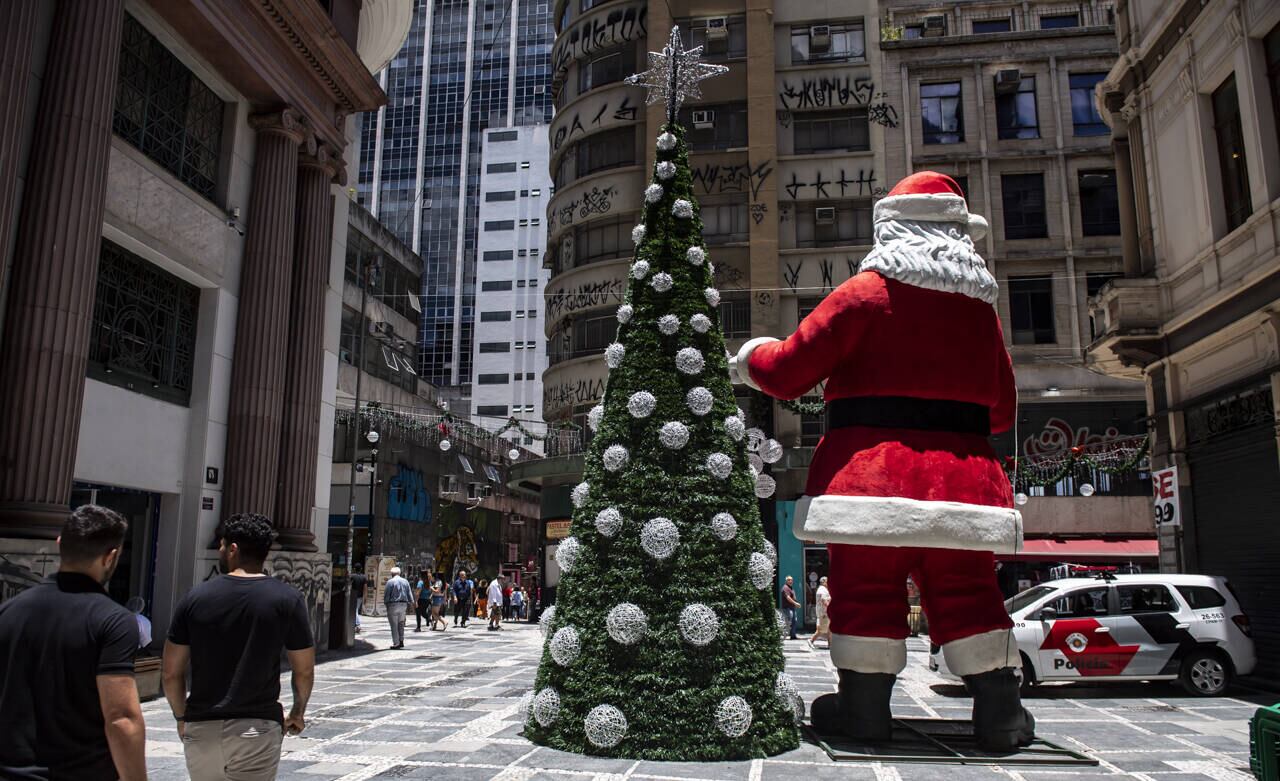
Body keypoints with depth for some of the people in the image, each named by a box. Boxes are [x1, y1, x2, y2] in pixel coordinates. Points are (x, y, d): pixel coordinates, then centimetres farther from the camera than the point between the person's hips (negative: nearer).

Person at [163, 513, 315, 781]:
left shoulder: (196, 598, -2)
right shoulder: (287, 599, -6)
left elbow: (172, 673, 2)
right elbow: (304, 671, -1)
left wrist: (181, 717, 18)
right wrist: (298, 713, 16)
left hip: (201, 729, 2)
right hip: (257, 729, -2)